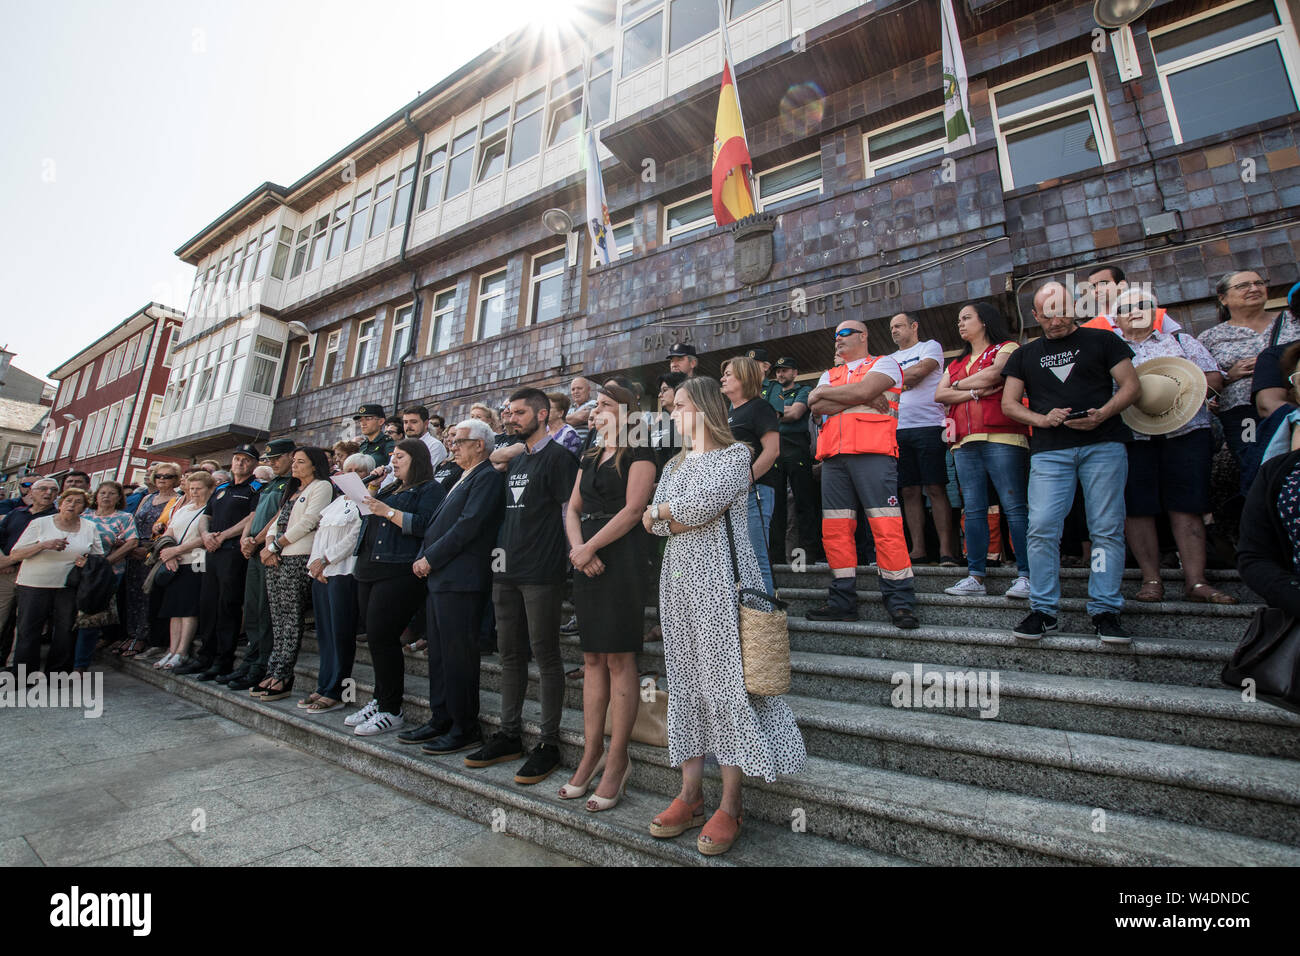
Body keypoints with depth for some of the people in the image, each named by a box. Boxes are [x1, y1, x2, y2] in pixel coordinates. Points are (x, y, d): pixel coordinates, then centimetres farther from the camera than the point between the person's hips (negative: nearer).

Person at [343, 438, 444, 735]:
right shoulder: (390, 489, 25)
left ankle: (391, 710, 2)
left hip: (398, 574, -9)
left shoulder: (430, 489, -3)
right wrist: (368, 502, 10)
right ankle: (379, 701, 23)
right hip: (369, 571, 9)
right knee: (376, 638, 10)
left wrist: (388, 511, -18)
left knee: (382, 638, -9)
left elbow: (424, 526, -17)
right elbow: (372, 522, 27)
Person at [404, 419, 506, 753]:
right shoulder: (461, 479, 21)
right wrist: (423, 558, 7)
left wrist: (430, 558, -12)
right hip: (439, 578, 10)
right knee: (439, 654, 15)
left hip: (460, 580, -10)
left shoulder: (488, 477, -9)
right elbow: (438, 523, 21)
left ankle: (465, 729, 10)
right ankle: (440, 721, 27)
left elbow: (469, 525, -18)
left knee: (458, 656, -3)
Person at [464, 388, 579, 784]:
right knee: (510, 654, 14)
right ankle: (509, 735, 28)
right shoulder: (515, 461, 19)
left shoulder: (558, 457, -5)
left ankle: (549, 743, 12)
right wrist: (503, 554, 17)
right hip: (508, 572, 8)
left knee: (545, 655, 0)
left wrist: (570, 554, -14)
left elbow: (569, 511, -10)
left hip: (541, 573, -8)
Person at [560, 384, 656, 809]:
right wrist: (578, 549, -4)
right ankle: (592, 751, 21)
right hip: (588, 563, 7)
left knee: (618, 658, -3)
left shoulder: (638, 454, -2)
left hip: (622, 561, -7)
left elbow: (633, 509, -13)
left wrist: (589, 547, -12)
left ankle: (617, 759, 8)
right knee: (593, 658, 10)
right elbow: (573, 509, 14)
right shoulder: (590, 458, 21)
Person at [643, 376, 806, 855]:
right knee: (685, 681, 9)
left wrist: (662, 510, -1)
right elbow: (656, 524, 5)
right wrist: (688, 514, -10)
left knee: (726, 681, -2)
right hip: (680, 578, 7)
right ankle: (690, 794, 21)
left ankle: (729, 806, 10)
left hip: (721, 578, -6)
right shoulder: (675, 464, 18)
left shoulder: (735, 453, -1)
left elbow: (702, 504, -17)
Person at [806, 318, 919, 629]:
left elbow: (862, 390, -10)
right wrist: (863, 398, -2)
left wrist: (824, 392, 4)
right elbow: (817, 407, 6)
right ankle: (843, 601, 10)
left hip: (872, 451, -5)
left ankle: (899, 602, -3)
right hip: (833, 455, 6)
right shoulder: (830, 375, 27)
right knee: (834, 529, 2)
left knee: (886, 526, -11)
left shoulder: (884, 364, 12)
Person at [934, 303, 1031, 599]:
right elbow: (940, 394, 10)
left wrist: (958, 385, 6)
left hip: (1001, 438, -5)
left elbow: (991, 375, -11)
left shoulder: (1007, 349, 8)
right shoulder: (957, 362, 25)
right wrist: (974, 392, -5)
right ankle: (975, 577, 6)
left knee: (1014, 507, -8)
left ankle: (1025, 575, -4)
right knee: (973, 510, 3)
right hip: (965, 442, 6)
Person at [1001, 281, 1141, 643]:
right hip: (1049, 451, 1)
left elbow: (1132, 385, 8)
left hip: (1103, 444, -1)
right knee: (1041, 529, -9)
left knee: (1107, 529, -2)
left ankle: (1105, 610, 6)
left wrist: (1103, 414, -11)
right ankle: (1043, 610, 0)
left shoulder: (1102, 340, 14)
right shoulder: (1025, 355, 18)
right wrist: (1042, 419, -5)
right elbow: (1008, 404, 13)